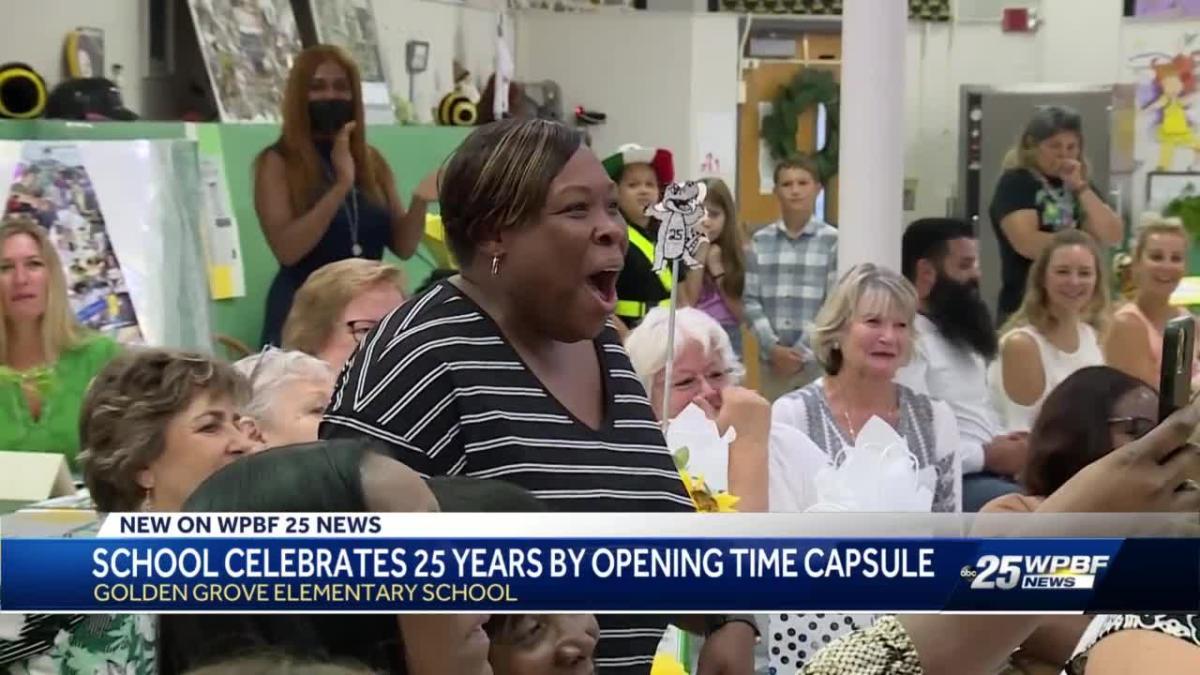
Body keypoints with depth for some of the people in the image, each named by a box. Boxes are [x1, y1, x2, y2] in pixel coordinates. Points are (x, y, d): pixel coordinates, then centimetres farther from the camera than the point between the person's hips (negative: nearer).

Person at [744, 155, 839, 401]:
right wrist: (773, 347, -8)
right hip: (773, 360, 3)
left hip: (817, 360, -3)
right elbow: (750, 301, 4)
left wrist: (801, 351, -8)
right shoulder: (761, 241, 7)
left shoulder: (832, 240, -2)